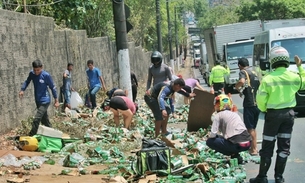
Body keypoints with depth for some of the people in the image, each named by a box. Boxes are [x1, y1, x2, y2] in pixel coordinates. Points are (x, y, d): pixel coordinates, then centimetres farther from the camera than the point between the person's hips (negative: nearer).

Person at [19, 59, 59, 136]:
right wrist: (22, 90, -1)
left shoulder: (46, 75, -17)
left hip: (45, 101, -6)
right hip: (38, 101, 6)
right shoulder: (32, 73, -4)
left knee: (36, 120, -14)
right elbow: (27, 81, 16)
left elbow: (53, 87, -8)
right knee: (45, 120, 16)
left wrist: (56, 100, -5)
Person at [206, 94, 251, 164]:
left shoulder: (218, 115, 2)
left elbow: (213, 134, -5)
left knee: (209, 141, 10)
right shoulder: (234, 113, 22)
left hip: (237, 145, -7)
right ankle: (235, 154, 11)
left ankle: (234, 155, 1)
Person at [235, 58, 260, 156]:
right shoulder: (254, 73, 18)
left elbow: (242, 81, -28)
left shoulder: (243, 72, -6)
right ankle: (254, 147, 27)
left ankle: (253, 150, 4)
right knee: (253, 127, 19)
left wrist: (237, 86, -8)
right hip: (257, 103, 8)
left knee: (250, 128, 1)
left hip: (249, 104, -8)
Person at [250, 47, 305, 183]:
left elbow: (260, 100, -12)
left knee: (267, 147, 5)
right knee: (284, 146, 11)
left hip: (273, 114, -3)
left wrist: (265, 110, 7)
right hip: (289, 113, 3)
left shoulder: (267, 79, -15)